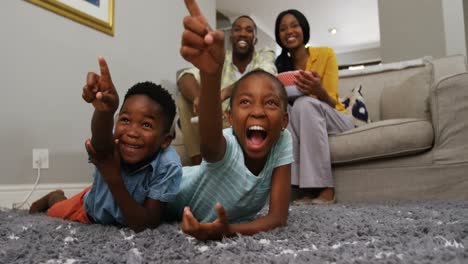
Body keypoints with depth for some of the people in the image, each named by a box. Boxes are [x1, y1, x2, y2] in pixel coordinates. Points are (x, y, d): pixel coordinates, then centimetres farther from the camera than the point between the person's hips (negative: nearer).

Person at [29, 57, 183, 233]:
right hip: (94, 209, 0)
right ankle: (56, 197, 56)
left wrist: (113, 177, -47)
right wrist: (105, 110, -86)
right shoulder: (111, 146, -39)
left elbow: (144, 226, -38)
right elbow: (101, 143, -64)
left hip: (134, 216, 0)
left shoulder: (169, 167, -40)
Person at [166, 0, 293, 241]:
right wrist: (210, 73, -89)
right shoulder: (225, 146, -42)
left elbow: (278, 217, -33)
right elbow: (210, 138, -69)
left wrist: (229, 229, -52)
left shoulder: (282, 141, -31)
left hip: (230, 216, 4)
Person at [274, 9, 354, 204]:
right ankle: (308, 189, -31)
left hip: (335, 121, -3)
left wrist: (319, 91, -36)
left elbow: (331, 103, -13)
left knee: (304, 103, -33)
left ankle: (325, 189, -35)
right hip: (306, 126, 3)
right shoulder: (281, 65, 3)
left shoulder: (325, 54, -6)